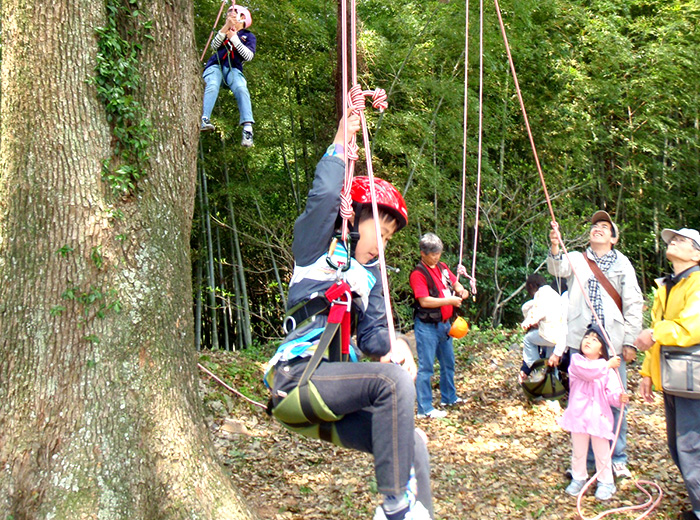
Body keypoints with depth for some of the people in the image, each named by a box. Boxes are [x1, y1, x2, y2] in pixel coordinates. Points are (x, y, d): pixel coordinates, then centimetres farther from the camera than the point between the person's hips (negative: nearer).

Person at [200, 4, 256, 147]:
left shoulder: (249, 36, 19)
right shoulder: (224, 32, 27)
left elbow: (249, 56, -1)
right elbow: (214, 46, 5)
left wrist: (234, 38, -2)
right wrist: (226, 27, -1)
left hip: (234, 69, -1)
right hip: (215, 66, 2)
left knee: (241, 89, -31)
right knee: (212, 86, -31)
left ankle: (248, 128, -45)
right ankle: (204, 120, -52)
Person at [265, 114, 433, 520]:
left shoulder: (370, 274, 26)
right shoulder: (318, 250, 6)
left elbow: (371, 333, 15)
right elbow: (324, 197, -14)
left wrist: (392, 345, -6)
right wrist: (341, 144, -4)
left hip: (334, 385, 8)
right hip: (298, 375, -8)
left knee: (412, 441, -2)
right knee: (393, 380, -29)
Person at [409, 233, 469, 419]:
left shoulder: (442, 267, 9)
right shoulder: (418, 274, -15)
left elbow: (454, 282, 22)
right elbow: (424, 301, -22)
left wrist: (461, 290, -1)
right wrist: (450, 301, -20)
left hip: (444, 323, 8)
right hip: (427, 326, -8)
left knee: (448, 363, 20)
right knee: (426, 367, -5)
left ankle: (449, 398, 36)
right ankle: (424, 409, 0)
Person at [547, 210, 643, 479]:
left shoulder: (623, 264, 10)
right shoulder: (576, 259, 9)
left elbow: (634, 305, 7)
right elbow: (558, 268, -13)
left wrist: (631, 341, 0)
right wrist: (555, 247, -34)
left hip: (613, 344, 0)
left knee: (616, 401, 1)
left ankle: (617, 458, 15)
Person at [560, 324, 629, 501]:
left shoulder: (608, 370, 1)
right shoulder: (576, 361, -4)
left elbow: (612, 392, -6)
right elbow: (588, 370, -24)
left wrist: (620, 398, -26)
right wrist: (607, 364, -30)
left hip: (599, 416, 0)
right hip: (579, 414, 0)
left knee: (602, 452, 9)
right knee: (578, 451, 15)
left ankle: (605, 483, 26)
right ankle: (578, 478, 34)